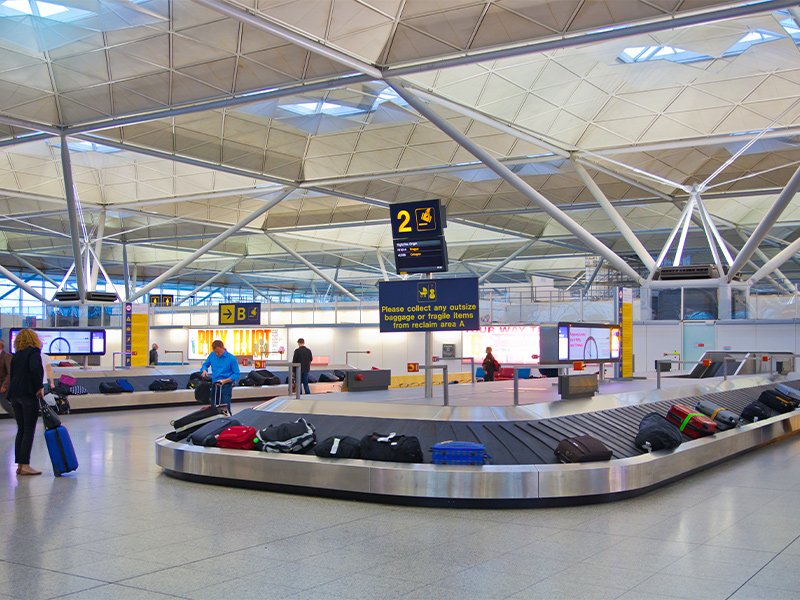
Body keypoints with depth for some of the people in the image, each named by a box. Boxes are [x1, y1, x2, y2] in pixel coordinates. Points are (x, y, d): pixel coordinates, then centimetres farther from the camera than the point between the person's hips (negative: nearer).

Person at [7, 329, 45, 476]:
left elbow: (13, 376, 18)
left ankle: (20, 465, 11)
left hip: (14, 394, 7)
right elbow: (35, 369, -19)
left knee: (21, 430, 11)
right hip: (28, 393, -7)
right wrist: (40, 387, -13)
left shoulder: (16, 356, 19)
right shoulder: (34, 351, -3)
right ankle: (25, 465, -7)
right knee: (29, 430, -5)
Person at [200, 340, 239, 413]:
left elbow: (237, 374, -6)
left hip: (226, 386, -5)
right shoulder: (212, 355, 7)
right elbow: (205, 364, 21)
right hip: (214, 384, 5)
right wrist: (204, 370, -4)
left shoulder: (231, 358, -7)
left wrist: (224, 381, -17)